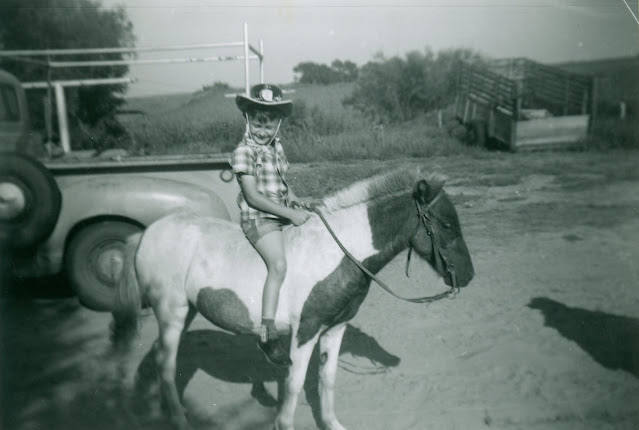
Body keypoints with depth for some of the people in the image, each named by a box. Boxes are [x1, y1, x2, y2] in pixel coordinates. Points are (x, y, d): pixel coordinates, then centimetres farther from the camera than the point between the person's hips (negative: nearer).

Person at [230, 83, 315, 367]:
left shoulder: (276, 148, 15)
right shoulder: (244, 152, -8)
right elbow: (253, 196, -16)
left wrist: (298, 201, 4)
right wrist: (290, 213, -20)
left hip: (283, 215, 8)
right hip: (258, 218, -8)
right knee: (278, 264, -27)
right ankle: (267, 334, -22)